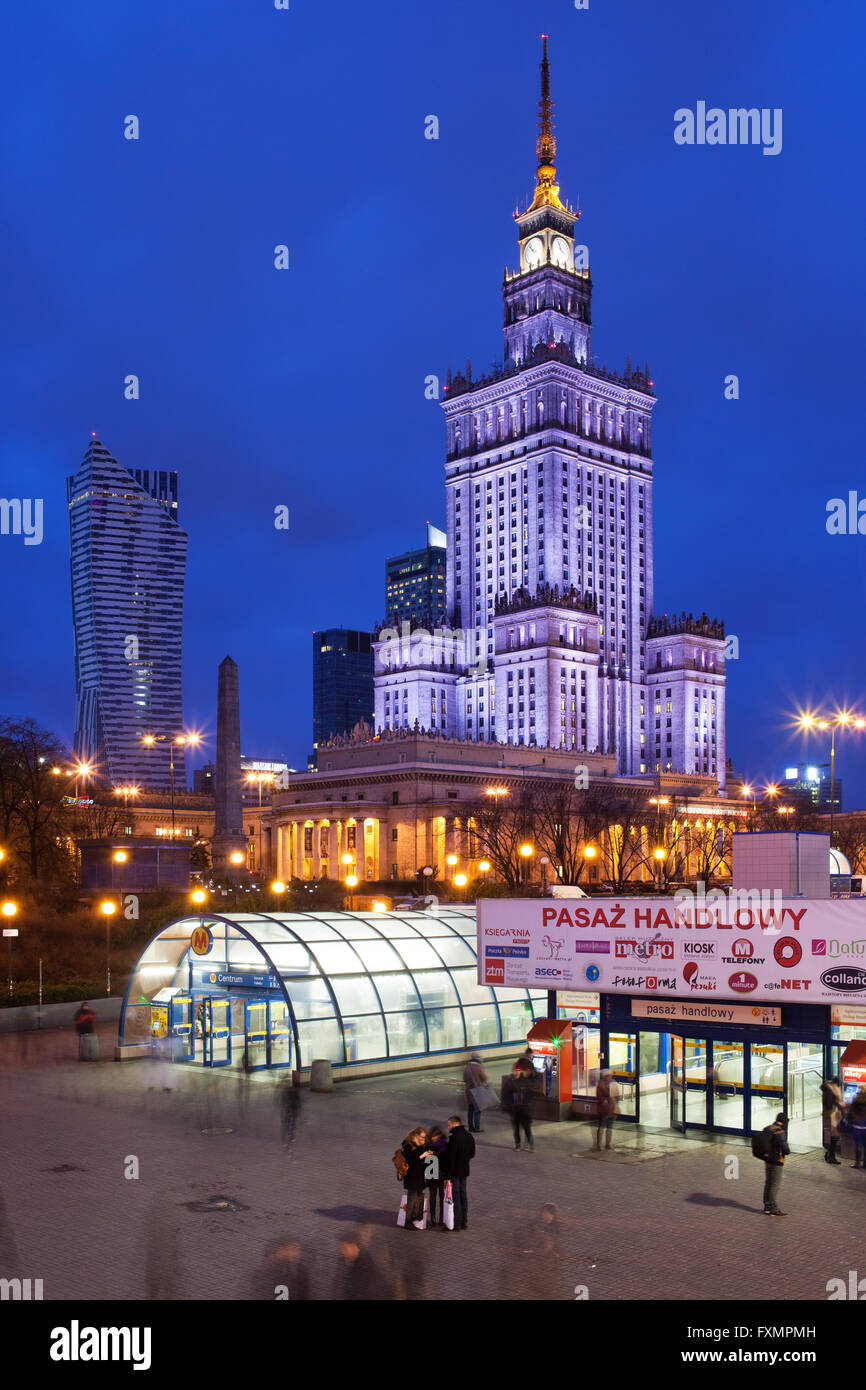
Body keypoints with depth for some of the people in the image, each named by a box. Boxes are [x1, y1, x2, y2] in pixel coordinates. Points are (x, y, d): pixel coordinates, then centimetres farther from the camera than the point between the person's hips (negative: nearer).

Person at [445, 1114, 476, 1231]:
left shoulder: (454, 1138, -21)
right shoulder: (469, 1136, 6)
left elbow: (451, 1157, -22)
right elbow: (472, 1154, 14)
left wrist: (448, 1175, -19)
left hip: (455, 1172, -8)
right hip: (465, 1171, 8)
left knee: (455, 1196, 0)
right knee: (463, 1195, 16)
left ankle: (457, 1224, 4)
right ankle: (464, 1222, 22)